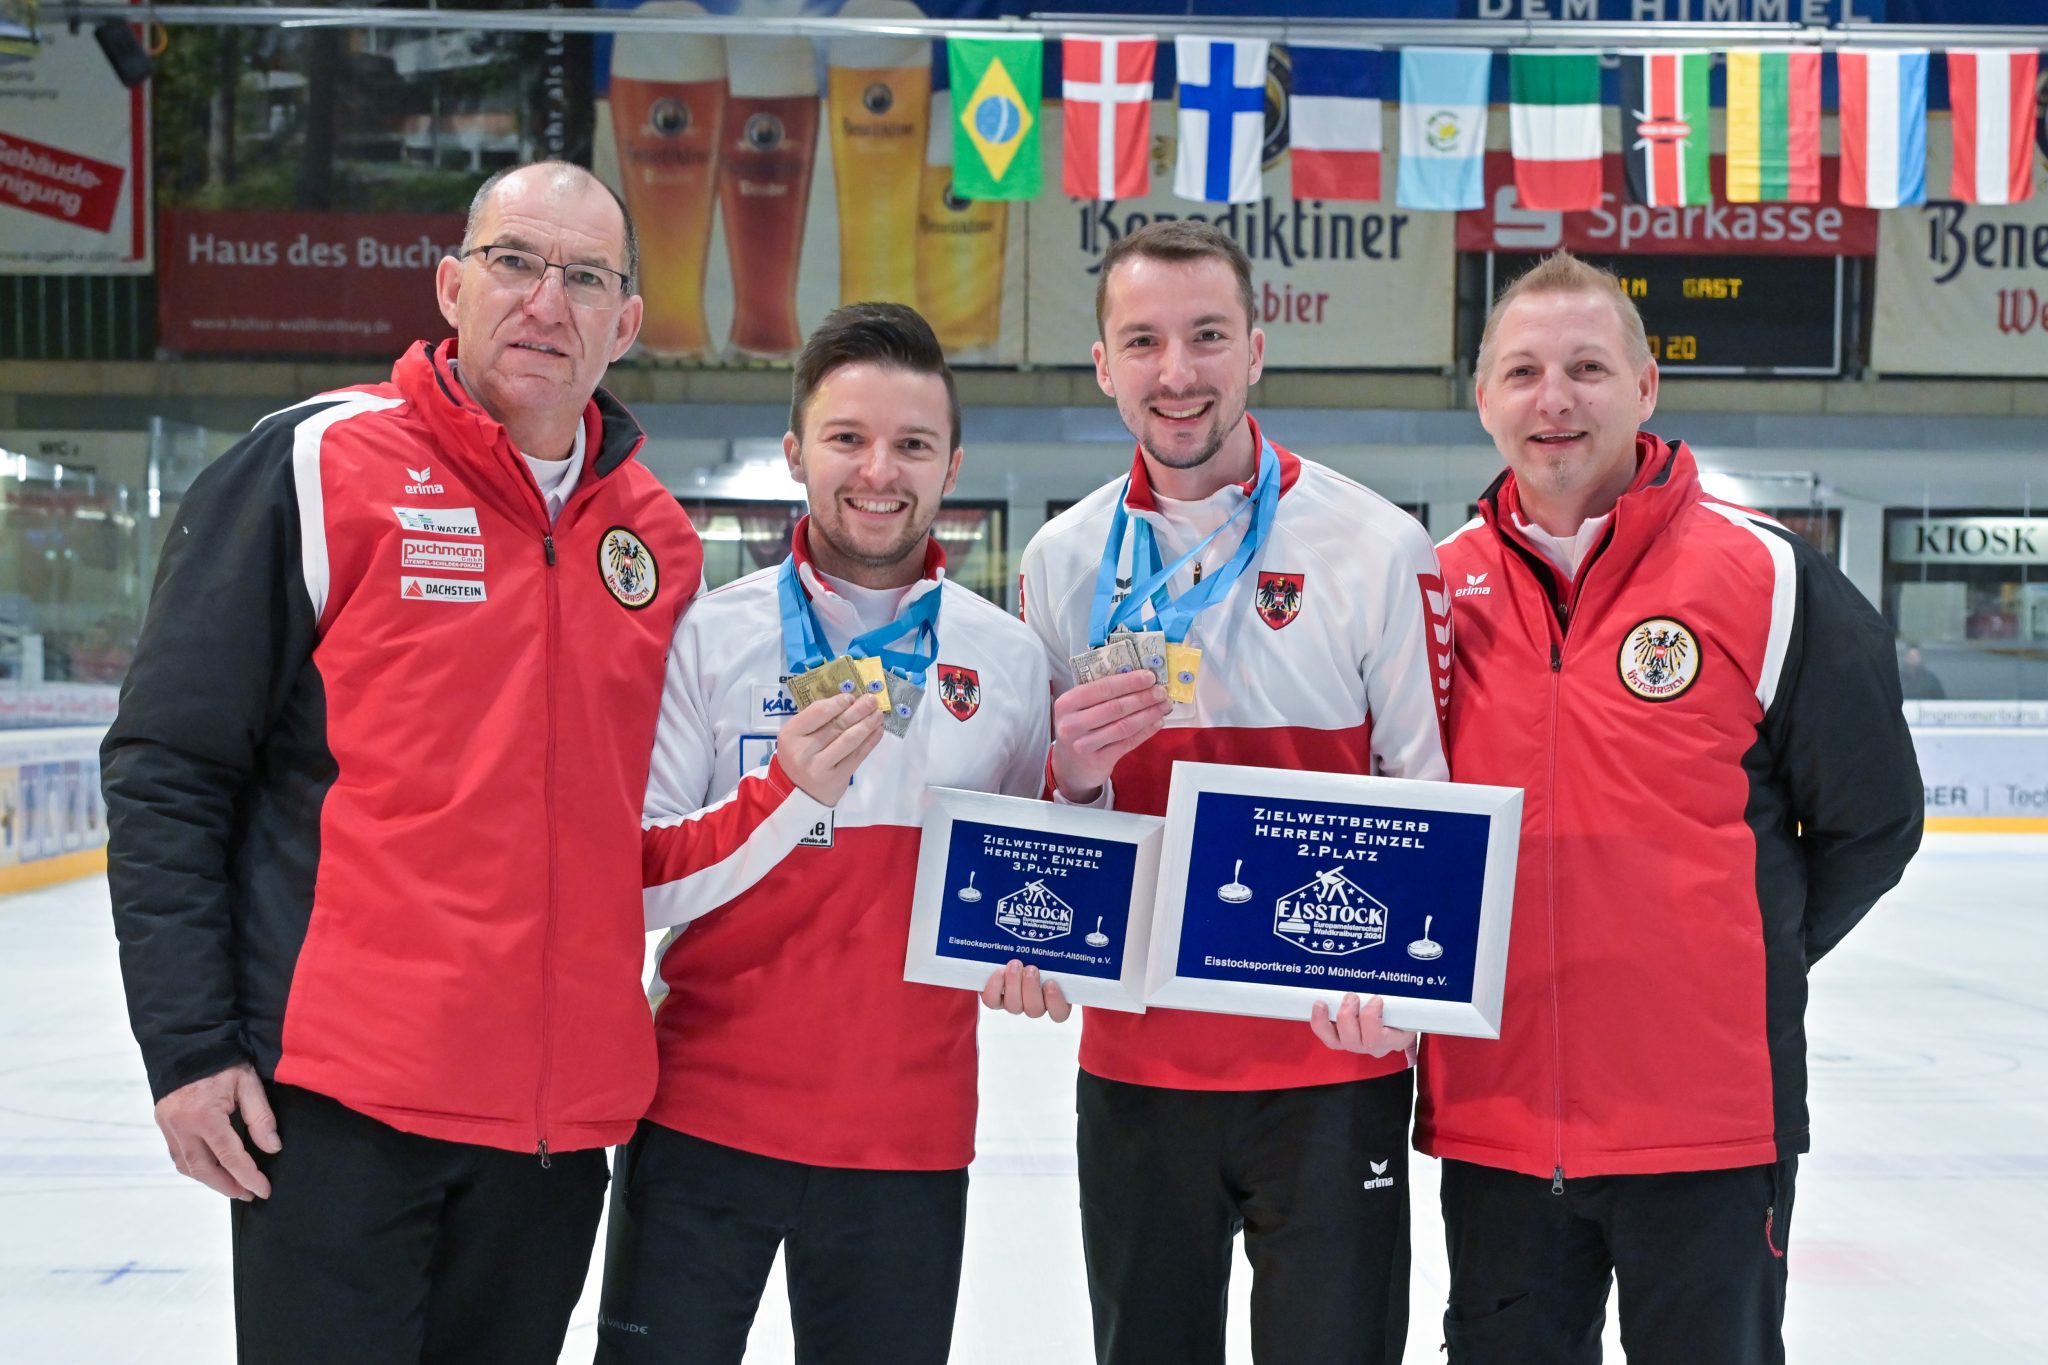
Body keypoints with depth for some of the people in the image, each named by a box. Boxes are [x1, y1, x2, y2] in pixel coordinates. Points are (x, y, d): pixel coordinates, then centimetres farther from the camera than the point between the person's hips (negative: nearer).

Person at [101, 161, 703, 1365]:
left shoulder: (659, 536, 8)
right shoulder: (316, 468, -6)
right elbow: (168, 773, -6)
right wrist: (189, 1042, -10)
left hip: (565, 1113, 5)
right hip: (345, 1095, -5)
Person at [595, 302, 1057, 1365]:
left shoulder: (1009, 660, 4)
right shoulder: (708, 634, -3)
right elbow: (633, 887, -6)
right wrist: (785, 794, -21)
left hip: (909, 1138, 2)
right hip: (705, 1120, -1)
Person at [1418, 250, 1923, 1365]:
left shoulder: (1766, 578, -6)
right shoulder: (1435, 589, 4)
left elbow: (1872, 822, 2)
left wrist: (1744, 968, 3)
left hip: (1707, 1122, -3)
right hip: (1490, 1115, 3)